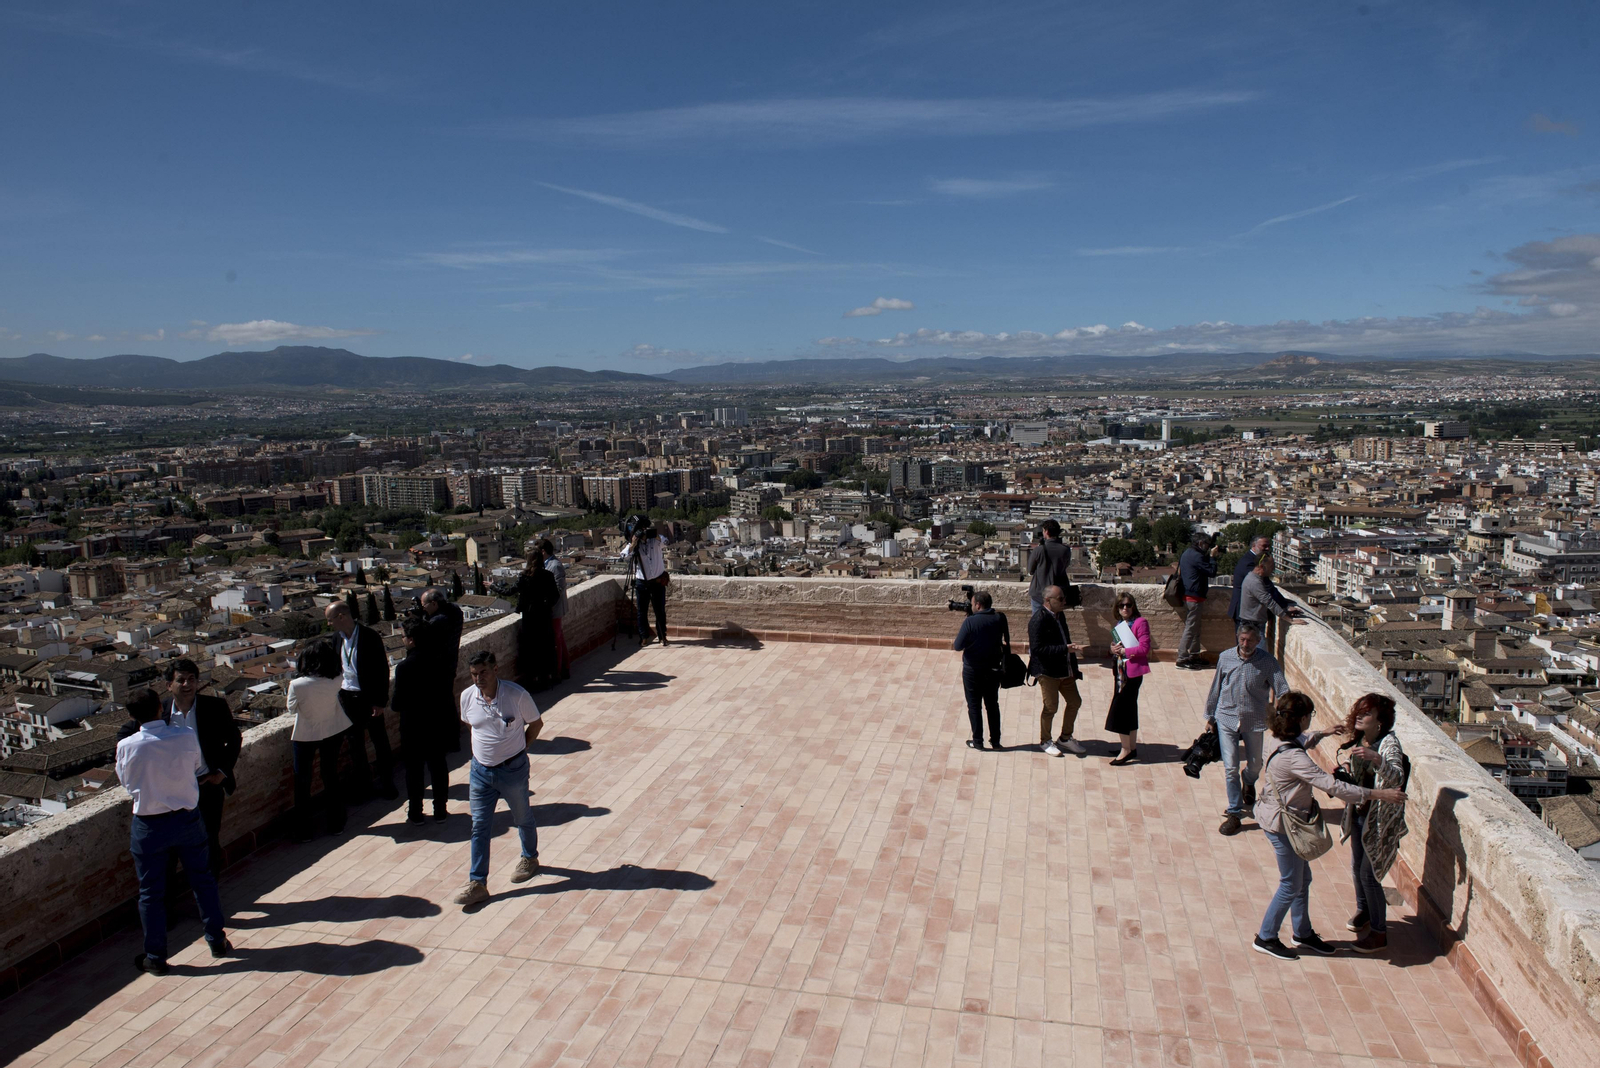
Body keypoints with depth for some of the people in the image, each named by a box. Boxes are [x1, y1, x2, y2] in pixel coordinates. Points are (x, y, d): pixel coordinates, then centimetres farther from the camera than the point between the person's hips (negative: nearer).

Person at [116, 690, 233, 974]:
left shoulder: (126, 747, -15)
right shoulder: (186, 736, -14)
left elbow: (126, 782, 1)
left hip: (149, 825, -1)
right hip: (187, 819, 1)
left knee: (151, 893, 12)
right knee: (203, 880, 16)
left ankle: (155, 957, 22)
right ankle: (217, 940, 26)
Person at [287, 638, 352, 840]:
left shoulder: (297, 686, -28)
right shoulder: (335, 681, -21)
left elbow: (292, 710, -10)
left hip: (305, 736, -2)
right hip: (333, 732, 2)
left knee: (302, 783, 13)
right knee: (331, 777, 18)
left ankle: (303, 832, 20)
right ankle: (335, 824, 28)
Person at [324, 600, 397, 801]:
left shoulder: (369, 636, -15)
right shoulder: (337, 638, 2)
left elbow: (383, 669, -13)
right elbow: (336, 668, 12)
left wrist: (380, 701, -15)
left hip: (369, 698, -5)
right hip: (347, 697, 5)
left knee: (380, 743, 6)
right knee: (355, 744, 13)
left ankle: (387, 784, 18)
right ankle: (363, 784, 26)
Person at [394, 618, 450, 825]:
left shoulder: (404, 667, -19)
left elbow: (398, 702, -14)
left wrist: (397, 708, 7)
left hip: (412, 726, -3)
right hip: (436, 724, 3)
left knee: (413, 770, 11)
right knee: (438, 767, 13)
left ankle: (415, 813, 21)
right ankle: (440, 811, 21)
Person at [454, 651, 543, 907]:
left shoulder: (517, 695, -19)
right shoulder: (467, 696, -6)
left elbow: (536, 724, -5)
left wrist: (518, 749, -2)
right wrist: (486, 746, 9)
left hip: (513, 770, -3)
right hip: (480, 770, 3)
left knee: (522, 819, 17)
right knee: (480, 827, 5)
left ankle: (530, 859, 43)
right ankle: (477, 884, 13)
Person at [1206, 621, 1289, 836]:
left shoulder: (1268, 662, -10)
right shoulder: (1225, 657, -4)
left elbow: (1282, 690, -16)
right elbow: (1215, 688, 6)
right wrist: (1210, 716, 11)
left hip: (1254, 721, 0)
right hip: (1227, 719, 0)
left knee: (1255, 765, 17)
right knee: (1230, 768, -2)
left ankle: (1249, 782, 53)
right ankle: (1234, 813, 9)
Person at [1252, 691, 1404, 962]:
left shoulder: (1284, 742, 0)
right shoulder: (1293, 758, -31)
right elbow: (1332, 786, -32)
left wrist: (1324, 733, 38)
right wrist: (1377, 794, -26)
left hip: (1281, 820, 10)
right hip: (1283, 825, -10)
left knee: (1303, 878, 21)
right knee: (1291, 885, 6)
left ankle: (1303, 934, 36)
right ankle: (1266, 938, 20)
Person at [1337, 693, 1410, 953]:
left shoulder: (1389, 743, -22)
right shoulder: (1360, 739, 1)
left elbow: (1397, 777, -37)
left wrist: (1376, 758, -53)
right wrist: (1346, 767, -2)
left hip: (1379, 819, -7)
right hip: (1359, 814, 8)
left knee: (1369, 874, -1)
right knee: (1357, 868, 21)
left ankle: (1379, 933, 14)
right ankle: (1363, 911, 44)